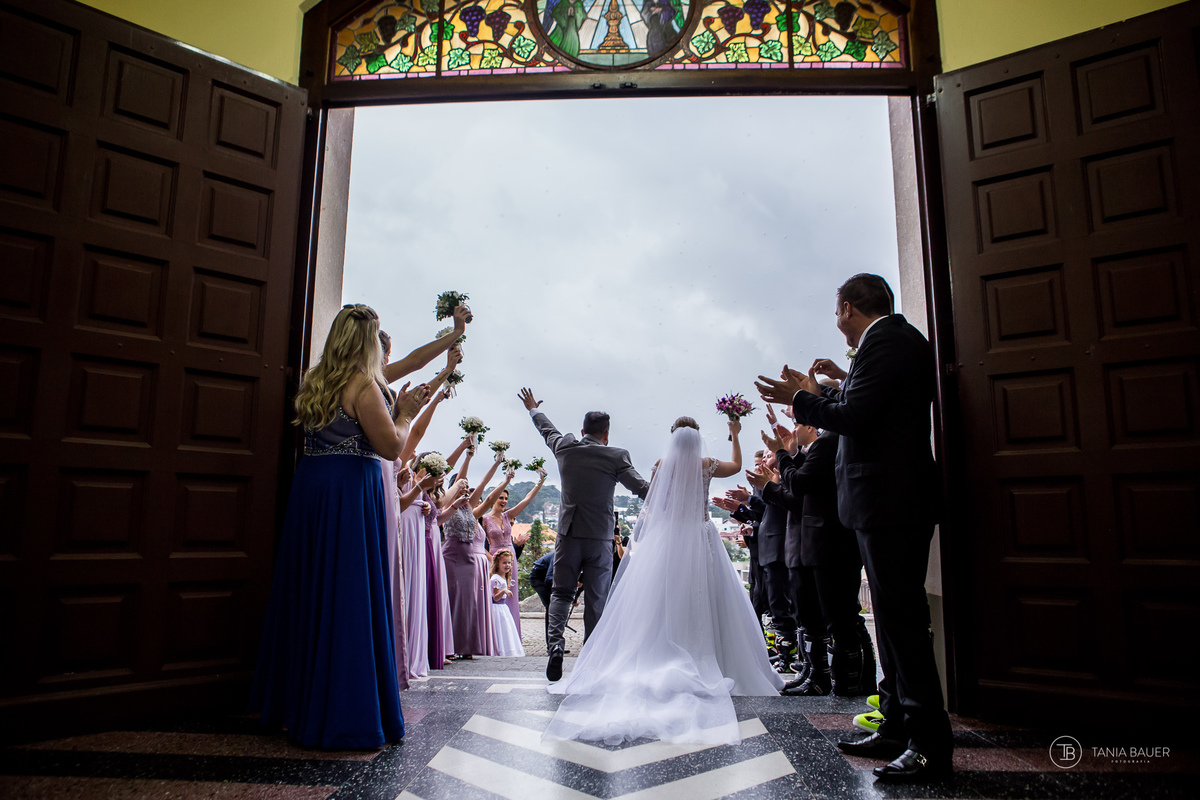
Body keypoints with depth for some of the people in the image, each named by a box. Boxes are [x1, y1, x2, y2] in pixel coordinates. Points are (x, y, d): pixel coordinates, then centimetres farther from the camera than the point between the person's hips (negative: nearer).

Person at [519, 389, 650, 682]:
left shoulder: (565, 447, 1)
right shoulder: (616, 457, -8)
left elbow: (548, 431, 21)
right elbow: (642, 488, -7)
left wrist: (534, 409, 41)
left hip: (568, 535, 2)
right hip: (600, 538, -2)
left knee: (561, 592, 13)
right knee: (596, 599, 8)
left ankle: (555, 644, -8)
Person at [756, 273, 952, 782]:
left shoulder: (885, 341, -13)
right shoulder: (897, 338, 19)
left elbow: (853, 418, -21)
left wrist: (800, 398, -7)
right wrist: (839, 382, 25)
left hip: (889, 503, -11)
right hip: (892, 502, 11)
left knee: (901, 619, -5)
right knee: (894, 616, 15)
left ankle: (930, 746, 4)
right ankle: (897, 728, 25)